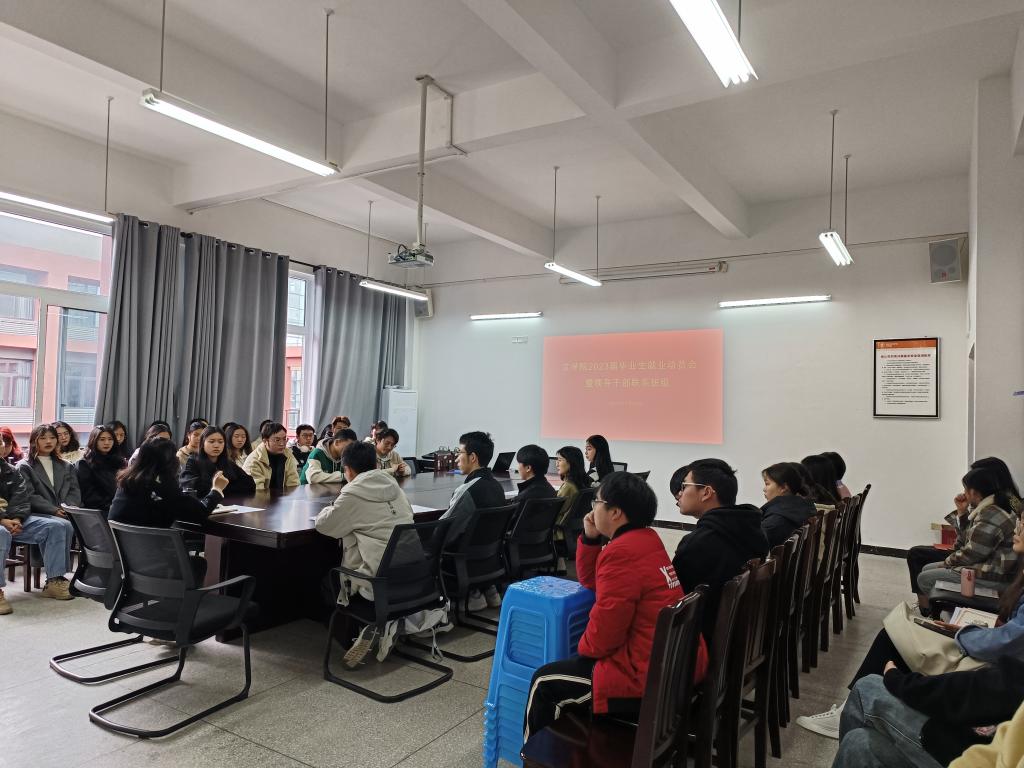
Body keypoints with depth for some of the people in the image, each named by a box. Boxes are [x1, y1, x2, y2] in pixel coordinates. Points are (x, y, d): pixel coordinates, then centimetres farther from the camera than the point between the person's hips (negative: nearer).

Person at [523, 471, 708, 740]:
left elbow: (602, 635, -19)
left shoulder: (621, 552, -21)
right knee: (577, 666, 29)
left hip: (650, 676, -10)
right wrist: (590, 537, 5)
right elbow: (591, 580, 19)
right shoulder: (645, 540, 9)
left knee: (544, 684, 7)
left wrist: (583, 647, 2)